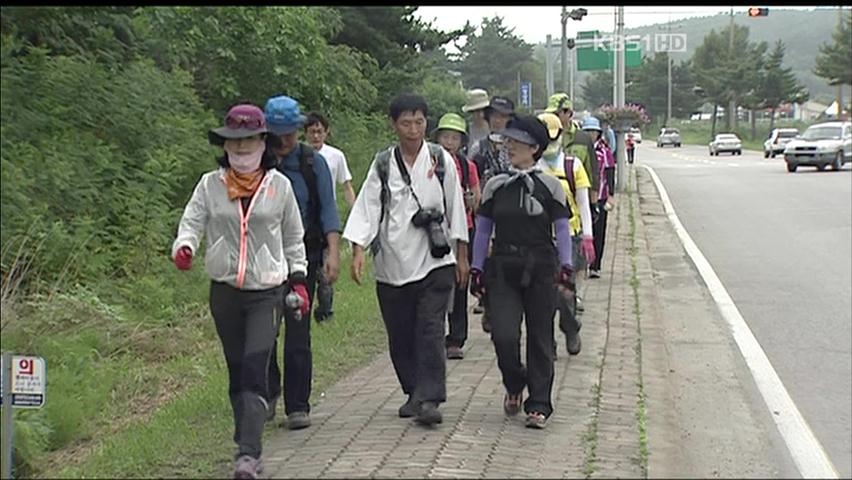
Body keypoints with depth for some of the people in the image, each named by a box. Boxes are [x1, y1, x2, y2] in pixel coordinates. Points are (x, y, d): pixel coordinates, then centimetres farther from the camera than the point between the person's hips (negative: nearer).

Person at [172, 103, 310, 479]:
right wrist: (184, 247, -27)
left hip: (268, 293, -2)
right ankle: (248, 446, 28)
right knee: (237, 372, 12)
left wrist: (298, 279, 8)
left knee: (255, 369, -17)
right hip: (225, 292, 2)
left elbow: (293, 238, 12)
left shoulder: (279, 185, 2)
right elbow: (191, 222, -5)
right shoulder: (210, 185, 3)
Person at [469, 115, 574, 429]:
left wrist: (565, 266, -7)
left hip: (540, 270, -1)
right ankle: (514, 386, 19)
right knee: (503, 336, -10)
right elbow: (482, 230, 12)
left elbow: (562, 230, 3)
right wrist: (476, 269, 7)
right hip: (503, 270, 2)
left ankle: (538, 405, 11)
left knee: (540, 338, 2)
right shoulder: (496, 186, 7)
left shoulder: (549, 186, 1)